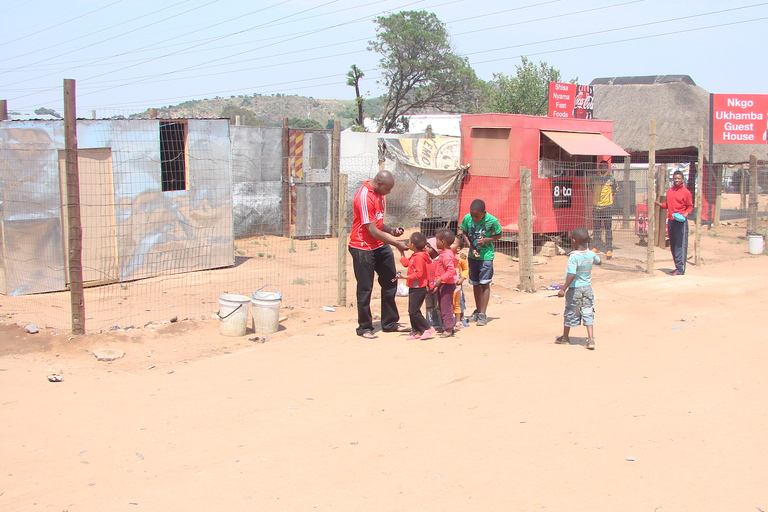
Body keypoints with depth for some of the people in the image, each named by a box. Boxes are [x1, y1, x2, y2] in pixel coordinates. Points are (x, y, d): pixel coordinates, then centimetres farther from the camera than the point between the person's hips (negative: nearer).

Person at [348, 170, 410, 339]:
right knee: (365, 288, -1)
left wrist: (391, 231, 1)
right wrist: (396, 243, -17)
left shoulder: (378, 194, 9)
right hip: (363, 248, -9)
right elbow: (372, 231, -22)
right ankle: (364, 328, 11)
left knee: (390, 282, 11)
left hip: (380, 246, 9)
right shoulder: (364, 197, -20)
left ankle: (390, 323, 22)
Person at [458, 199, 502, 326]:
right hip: (472, 256, 4)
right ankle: (477, 310, 29)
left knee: (484, 283, -4)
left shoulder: (492, 221, -17)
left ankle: (482, 314, 1)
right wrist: (472, 248, -9)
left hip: (486, 255, -4)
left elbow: (499, 235, -2)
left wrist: (486, 240, -19)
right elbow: (463, 234, 2)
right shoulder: (467, 218, -11)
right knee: (475, 283, 13)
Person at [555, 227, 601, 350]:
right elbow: (598, 262, 21)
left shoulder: (573, 257, -21)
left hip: (574, 289, -5)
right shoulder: (592, 254, -2)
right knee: (588, 314, 6)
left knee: (570, 313, 12)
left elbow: (572, 275, -28)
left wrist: (564, 288, -25)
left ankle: (565, 338, 29)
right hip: (587, 288, 5)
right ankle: (591, 339, -4)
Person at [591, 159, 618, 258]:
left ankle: (609, 249, 0)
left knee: (608, 228, -3)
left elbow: (616, 190, 10)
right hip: (596, 206, 3)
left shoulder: (611, 178, 0)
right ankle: (595, 246, 20)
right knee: (596, 228, 10)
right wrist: (592, 203, 12)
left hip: (607, 206, -3)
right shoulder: (594, 178, 7)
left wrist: (612, 201, 1)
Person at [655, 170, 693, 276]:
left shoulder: (686, 192, -4)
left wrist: (685, 214, -17)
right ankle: (677, 266, 19)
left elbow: (690, 207, 0)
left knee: (681, 245, -7)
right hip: (671, 220, 7)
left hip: (681, 222, -7)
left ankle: (680, 269, -6)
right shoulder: (670, 191, 14)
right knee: (673, 245, 11)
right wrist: (659, 204, 6)